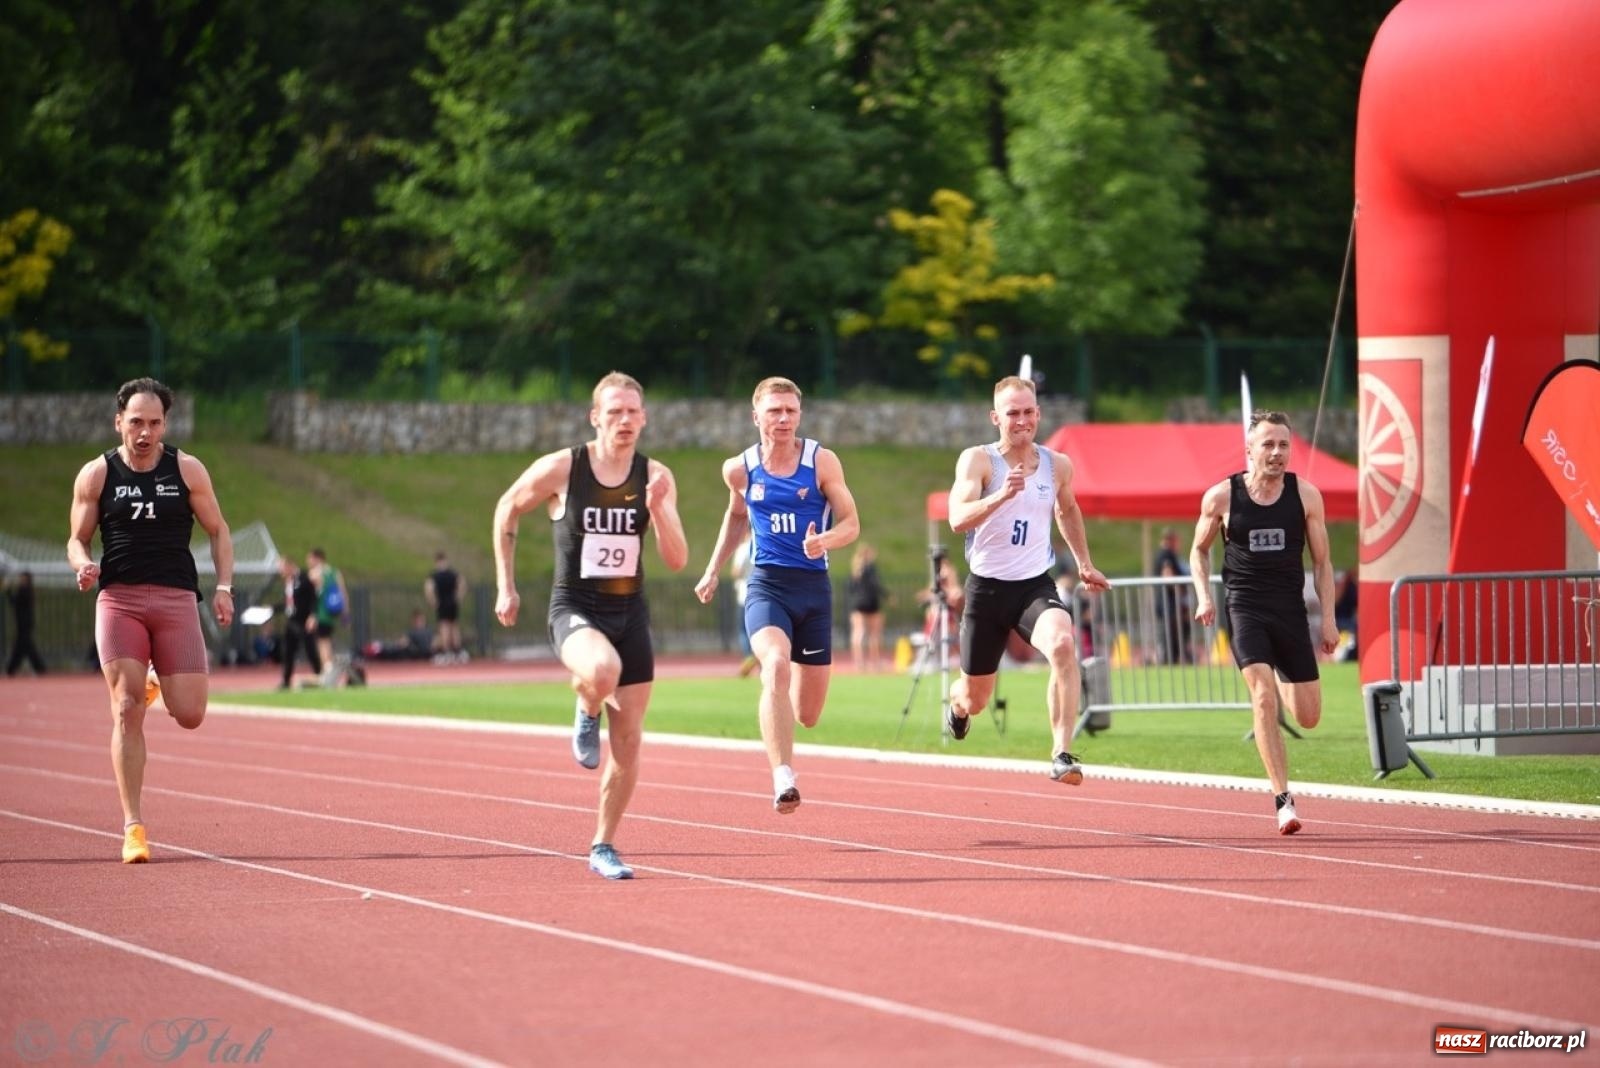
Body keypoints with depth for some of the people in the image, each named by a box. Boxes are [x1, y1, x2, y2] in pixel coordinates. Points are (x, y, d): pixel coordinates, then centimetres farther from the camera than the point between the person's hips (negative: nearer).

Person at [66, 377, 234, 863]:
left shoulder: (188, 470, 6)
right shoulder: (96, 475, 5)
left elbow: (218, 531, 13)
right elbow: (77, 539, 11)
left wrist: (224, 587, 0)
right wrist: (83, 564, -12)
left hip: (176, 599, 1)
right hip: (119, 599, -1)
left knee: (190, 715, -7)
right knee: (126, 710, -11)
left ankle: (159, 688, 30)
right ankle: (132, 826, -7)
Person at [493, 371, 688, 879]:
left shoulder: (656, 477, -2)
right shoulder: (561, 469, -9)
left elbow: (677, 561, -5)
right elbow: (506, 510, 7)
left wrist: (657, 509, -23)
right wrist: (506, 586, 6)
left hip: (630, 613, 3)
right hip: (574, 609, -3)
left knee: (628, 746, 5)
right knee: (603, 670, -38)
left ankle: (603, 846, 22)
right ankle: (586, 716, -2)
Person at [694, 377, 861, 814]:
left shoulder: (822, 461, -3)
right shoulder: (740, 469, 2)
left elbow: (851, 524, -1)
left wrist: (825, 541, -22)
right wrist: (713, 571, 22)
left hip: (814, 586, 1)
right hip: (767, 585, -1)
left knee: (808, 714, 6)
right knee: (776, 666, -32)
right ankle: (784, 778, -39)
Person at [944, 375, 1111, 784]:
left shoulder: (1057, 465, 1)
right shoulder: (977, 460, -12)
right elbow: (958, 520, -27)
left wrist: (1084, 564, 29)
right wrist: (1001, 495, -43)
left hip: (1036, 585, 2)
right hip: (987, 586, -2)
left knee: (1063, 645, -32)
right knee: (975, 699, 11)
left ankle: (1061, 754, -31)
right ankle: (957, 703, 52)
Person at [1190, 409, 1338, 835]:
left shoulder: (1306, 495, 0)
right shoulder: (1221, 496, -3)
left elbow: (1321, 561, 7)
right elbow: (1199, 549, 13)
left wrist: (1328, 617, 1)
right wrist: (1203, 596, -2)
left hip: (1290, 609, 2)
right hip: (1245, 608, -2)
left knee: (1309, 717, 5)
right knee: (1263, 698, -22)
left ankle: (1280, 678, 44)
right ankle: (1283, 800, -22)